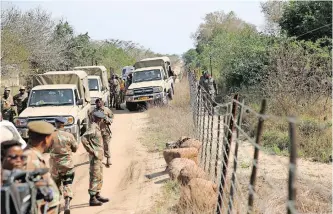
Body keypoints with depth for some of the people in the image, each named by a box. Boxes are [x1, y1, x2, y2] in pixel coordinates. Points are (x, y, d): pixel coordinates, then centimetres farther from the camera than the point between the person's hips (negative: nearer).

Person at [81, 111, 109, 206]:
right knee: (95, 177, -7)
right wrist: (91, 151, -23)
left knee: (99, 177, 17)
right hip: (95, 156, -10)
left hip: (99, 156, 10)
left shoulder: (97, 128, 14)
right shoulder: (93, 128, -16)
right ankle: (92, 199, -4)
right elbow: (83, 139, -27)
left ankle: (97, 196, 28)